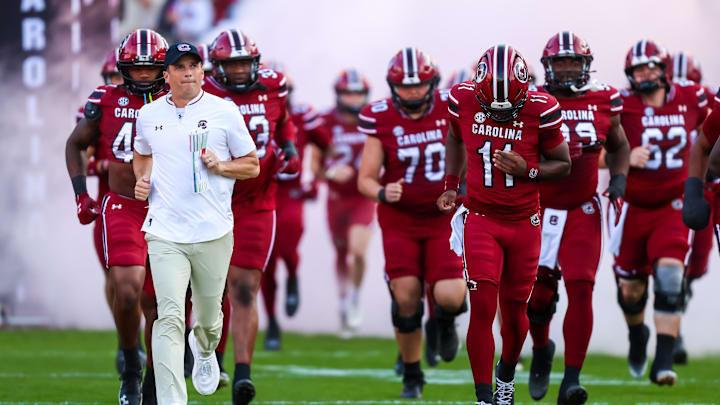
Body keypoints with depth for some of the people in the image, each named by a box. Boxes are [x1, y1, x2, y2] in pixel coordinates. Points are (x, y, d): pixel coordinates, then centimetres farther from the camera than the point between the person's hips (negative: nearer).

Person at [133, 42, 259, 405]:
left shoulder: (224, 112, 1)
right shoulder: (149, 116, 8)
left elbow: (252, 166, 8)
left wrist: (220, 166, -11)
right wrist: (142, 180, 8)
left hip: (213, 234, 0)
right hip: (165, 235, 0)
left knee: (209, 316, 14)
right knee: (169, 318, -15)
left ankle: (204, 350, 51)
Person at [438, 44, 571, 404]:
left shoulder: (540, 111, -15)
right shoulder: (463, 100, -9)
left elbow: (563, 165, -3)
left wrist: (527, 169, -20)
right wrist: (450, 185, 8)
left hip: (524, 222, 0)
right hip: (480, 217, 0)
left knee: (514, 311, 10)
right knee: (482, 308, -12)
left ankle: (506, 375, 38)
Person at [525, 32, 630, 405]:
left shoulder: (602, 103, 3)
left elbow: (619, 147, 19)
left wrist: (618, 182, 5)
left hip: (582, 212, 1)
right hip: (538, 210, -1)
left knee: (580, 290, -13)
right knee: (538, 292, 2)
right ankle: (541, 349, 36)